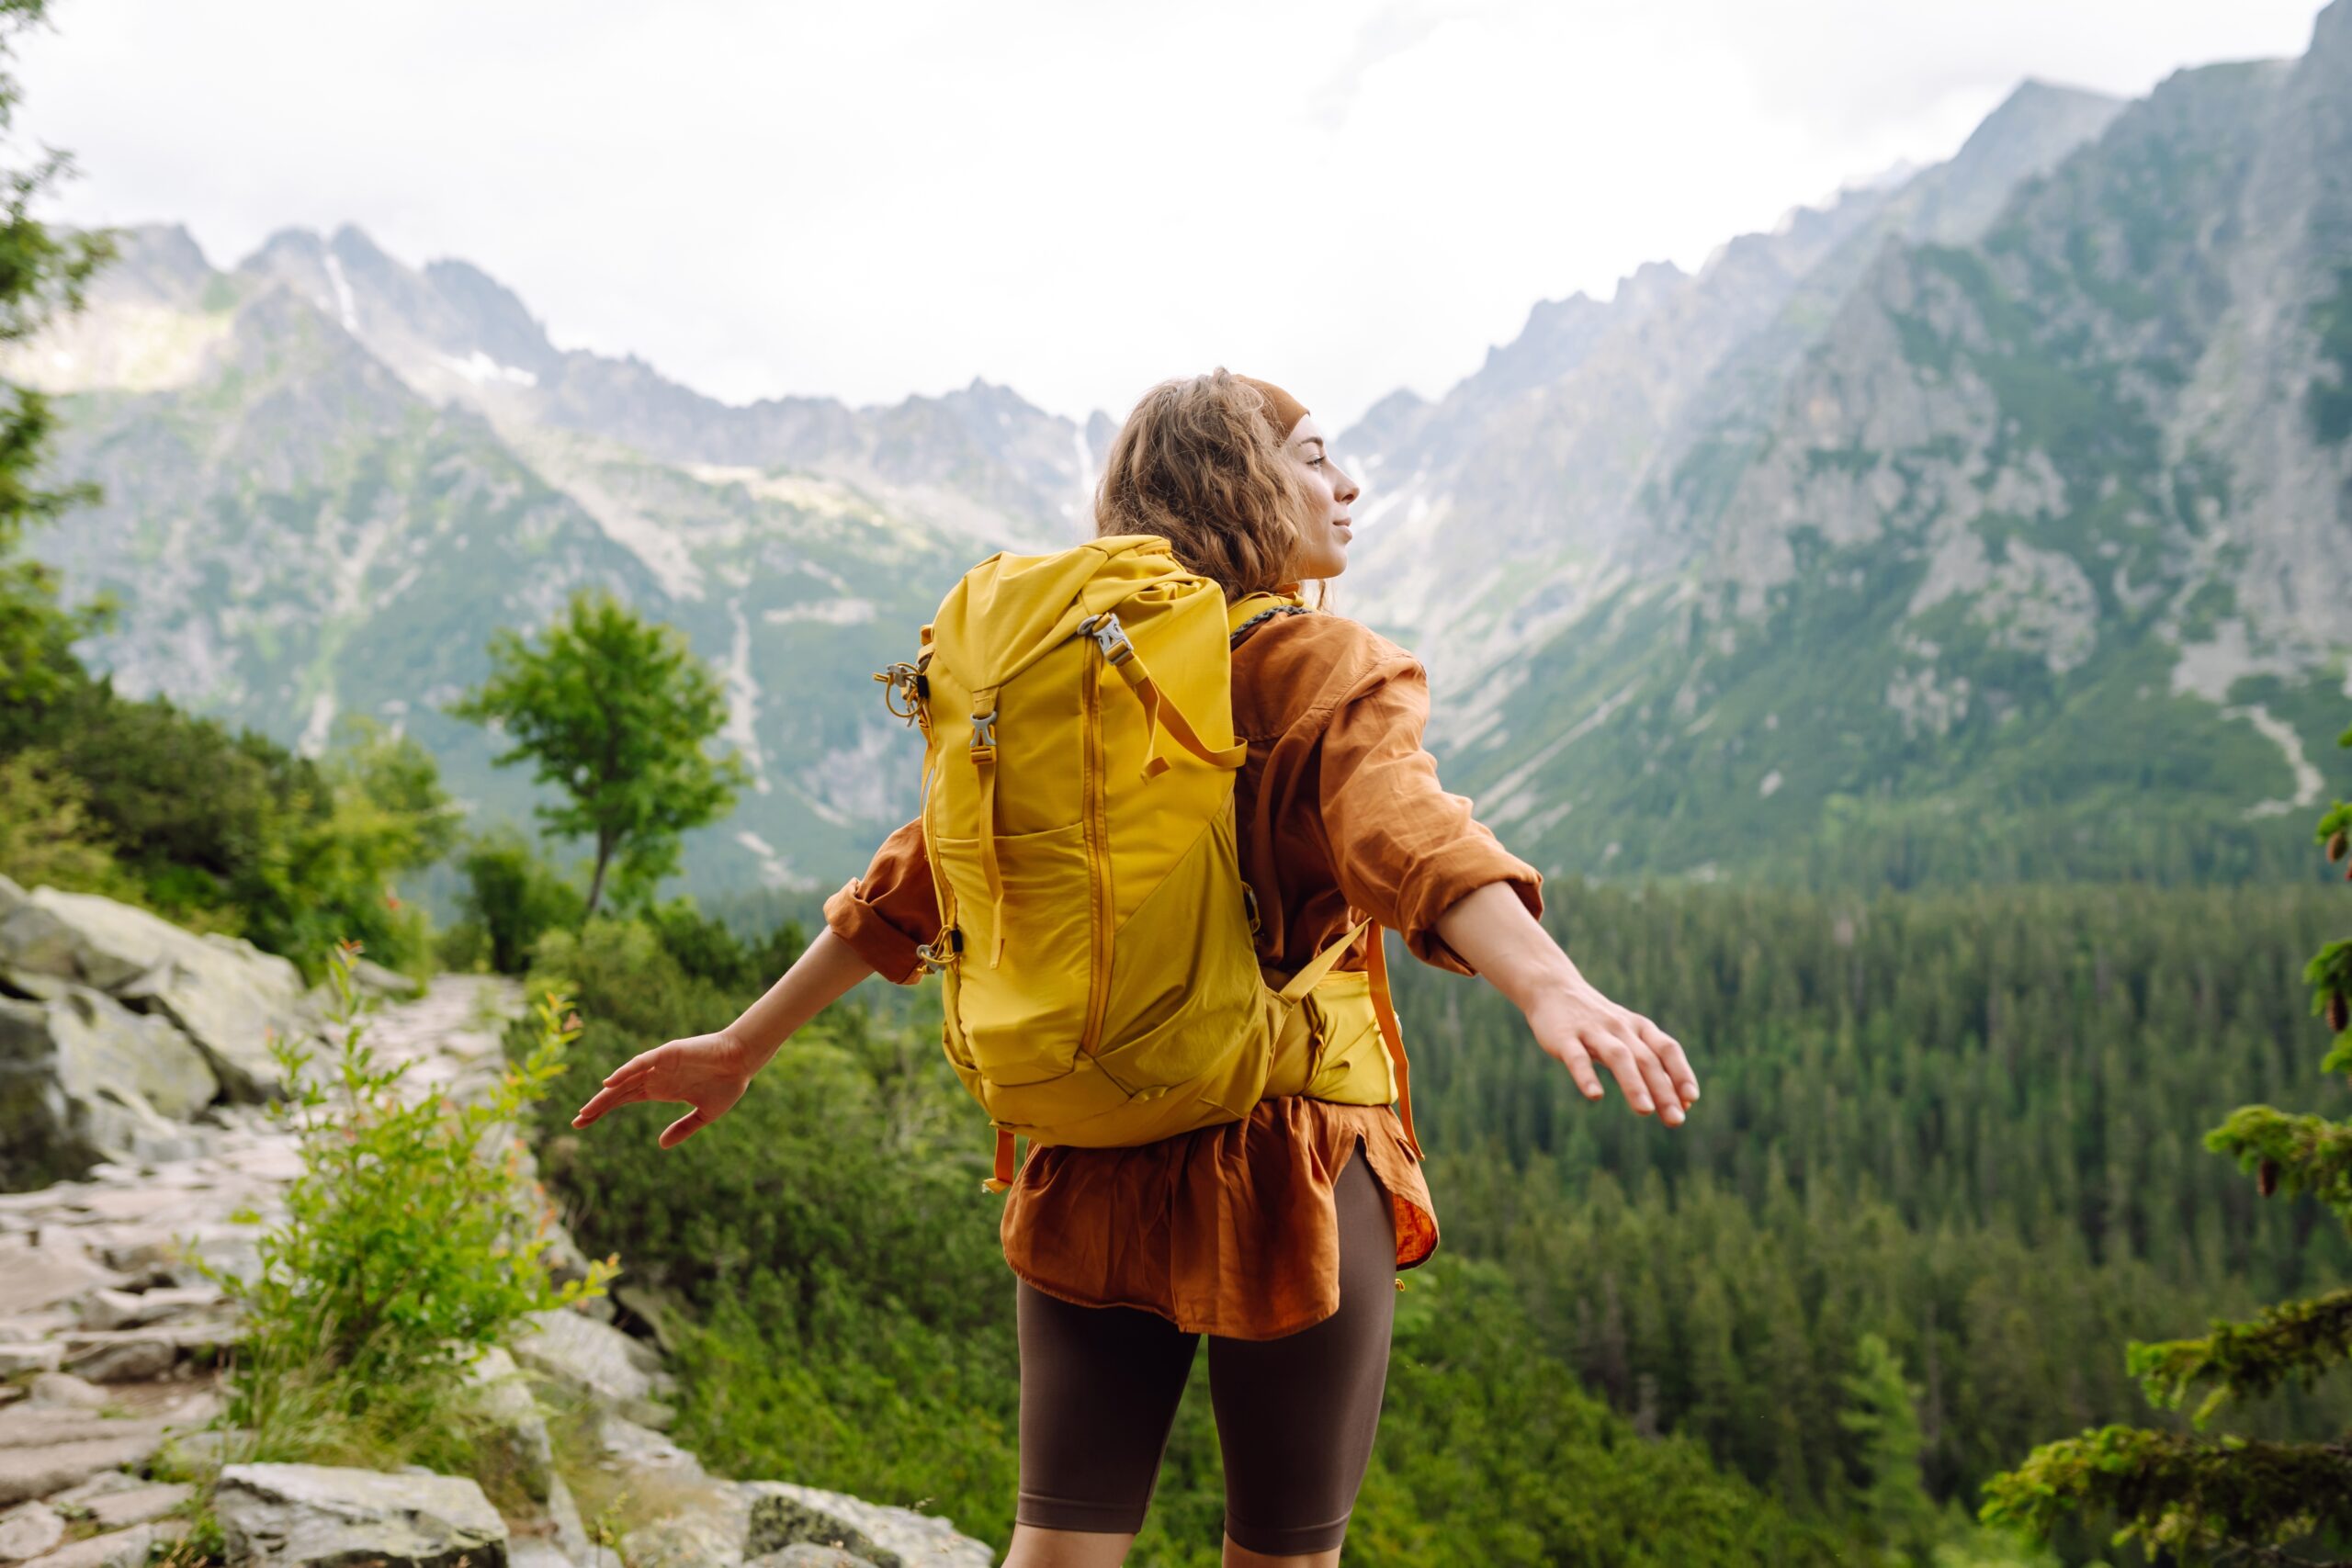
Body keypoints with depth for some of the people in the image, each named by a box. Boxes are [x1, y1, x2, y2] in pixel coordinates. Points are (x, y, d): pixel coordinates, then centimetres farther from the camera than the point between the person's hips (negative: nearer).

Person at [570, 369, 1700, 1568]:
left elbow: (910, 882, 10)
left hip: (1095, 1176, 5)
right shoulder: (1327, 667, -7)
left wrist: (744, 1045, 18)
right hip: (1288, 1174, -4)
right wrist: (1551, 987, -44)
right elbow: (1406, 836, -29)